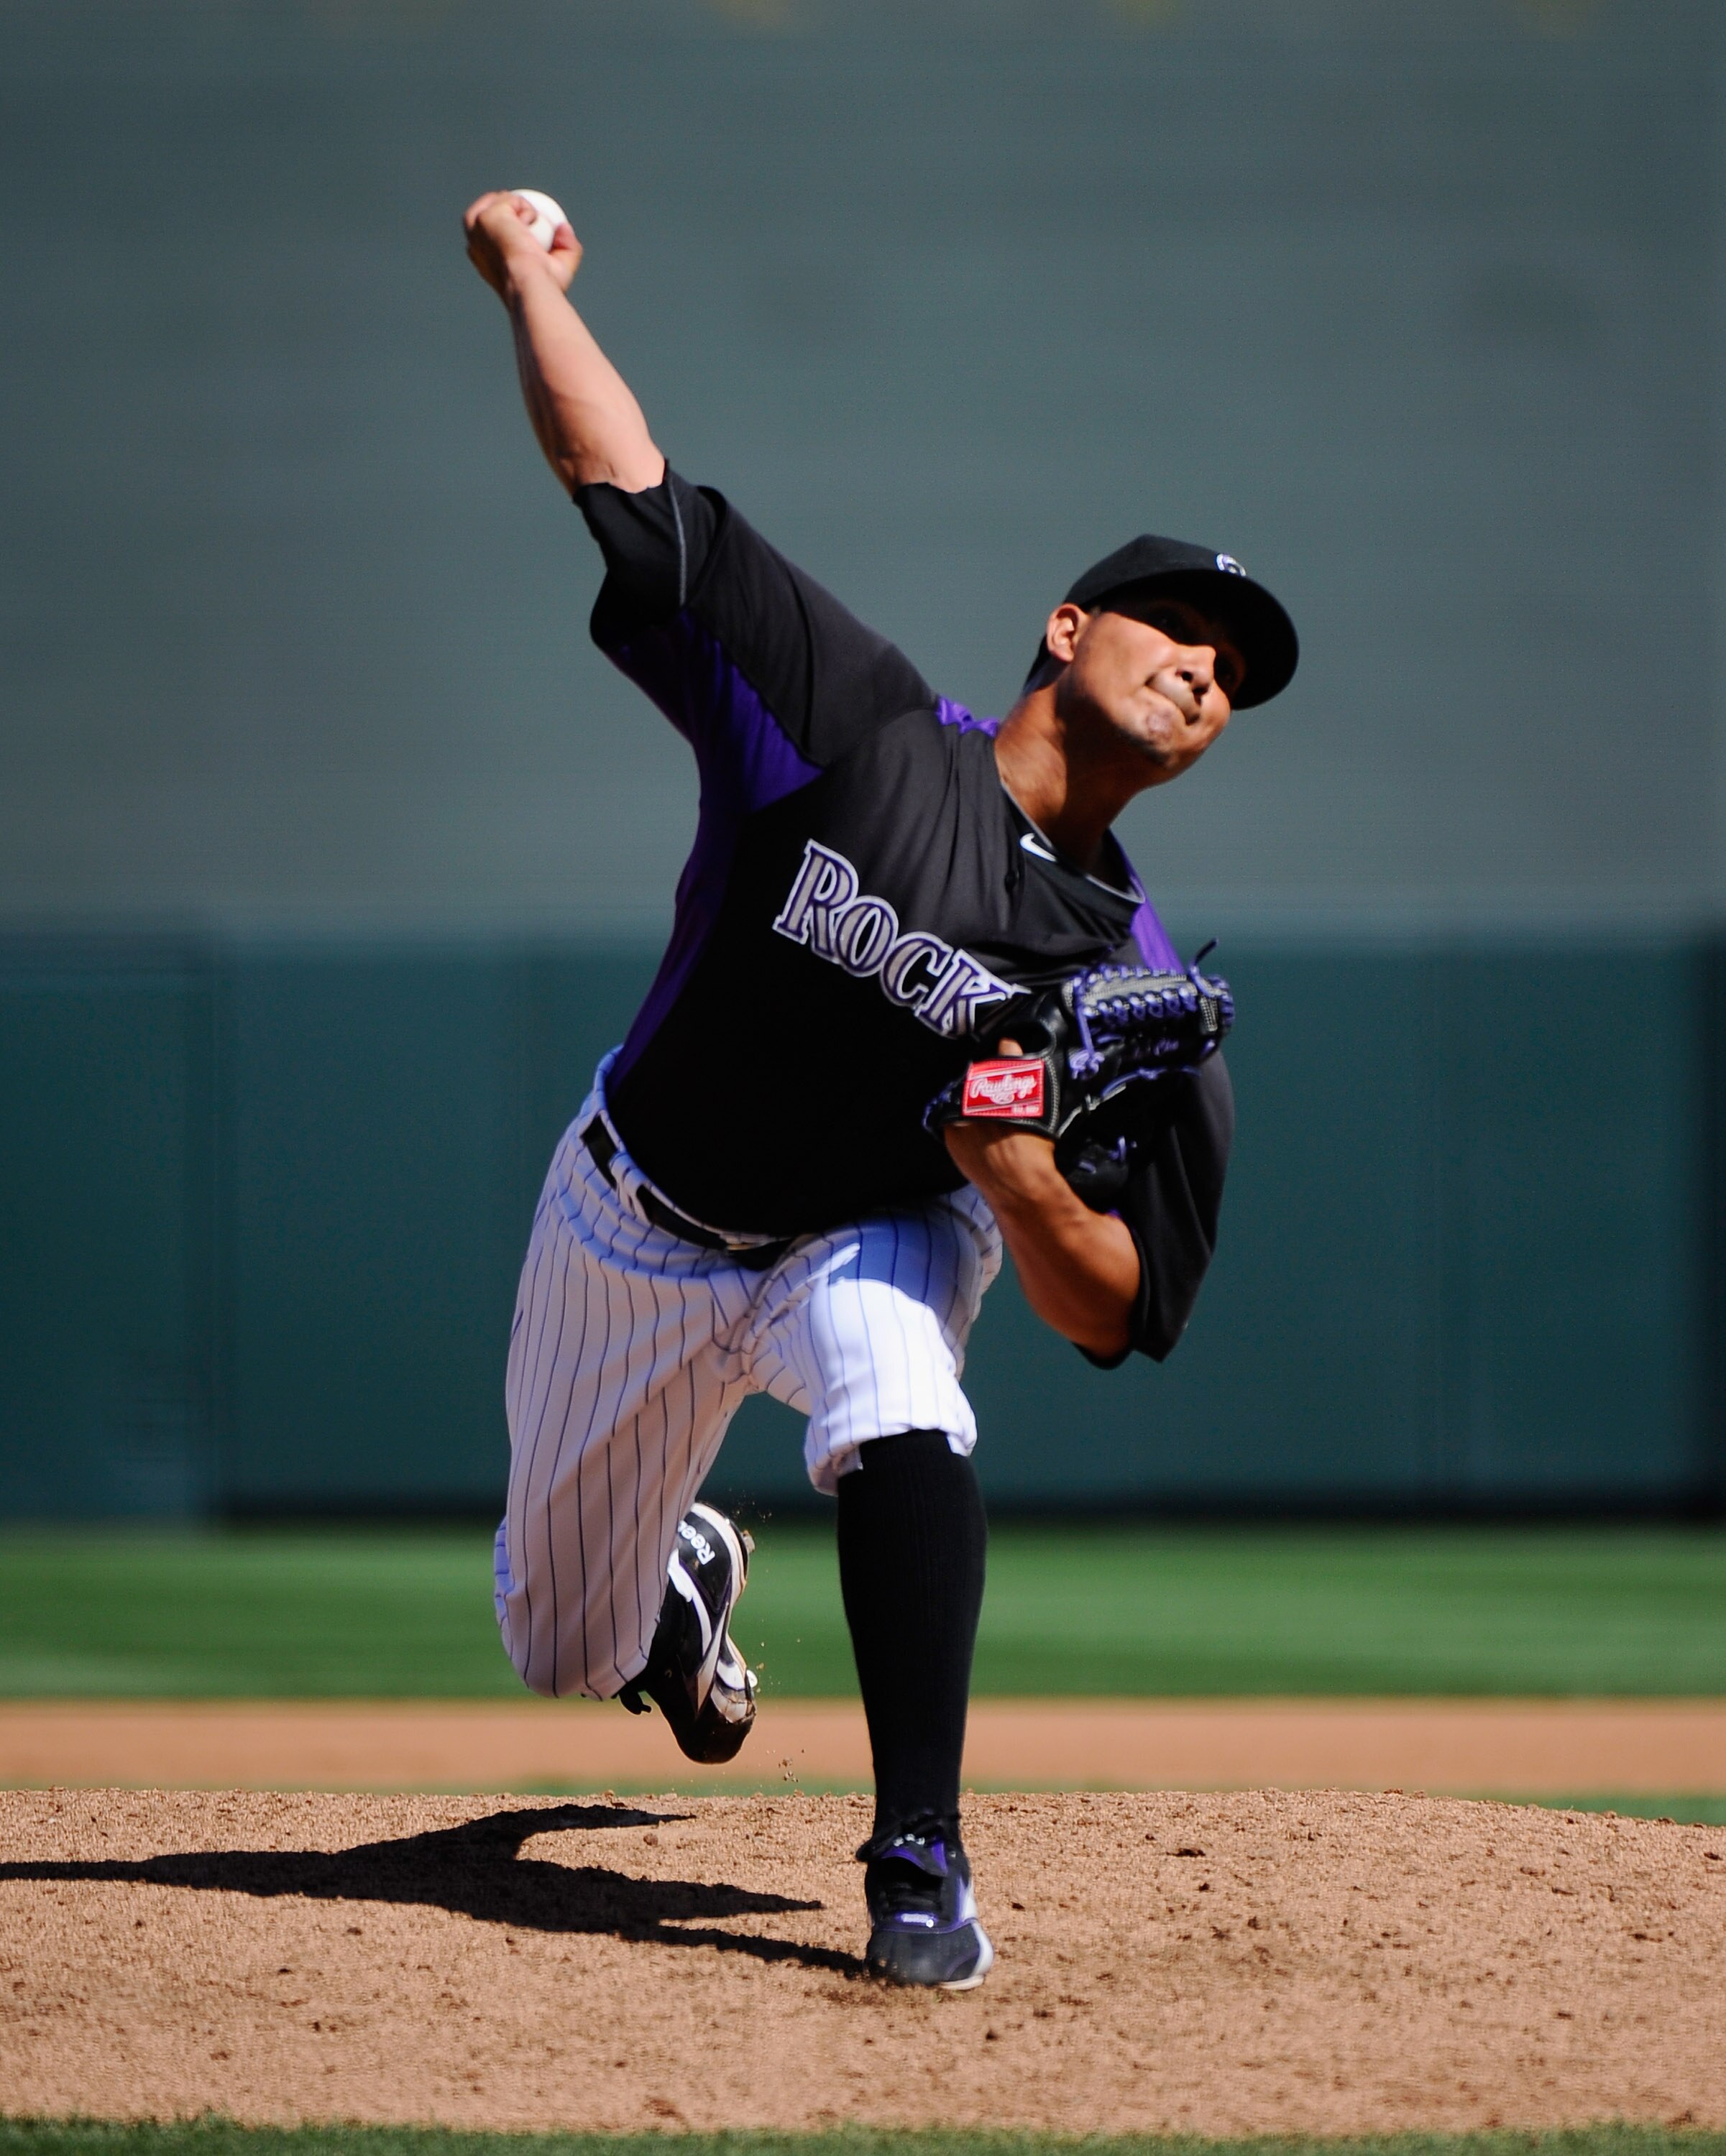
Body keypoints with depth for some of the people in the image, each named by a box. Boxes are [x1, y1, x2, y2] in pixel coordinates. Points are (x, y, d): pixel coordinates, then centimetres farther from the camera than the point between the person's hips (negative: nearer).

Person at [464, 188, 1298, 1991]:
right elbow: (625, 488, -20)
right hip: (635, 1221, 1)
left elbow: (1116, 1318, -19)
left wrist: (1018, 1171, -37)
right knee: (564, 1649, 15)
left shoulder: (1135, 986, -18)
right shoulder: (858, 727, -21)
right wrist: (526, 278, -12)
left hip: (873, 1237, -1)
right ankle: (681, 1579, 55)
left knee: (899, 1413, -38)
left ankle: (920, 1862, -33)